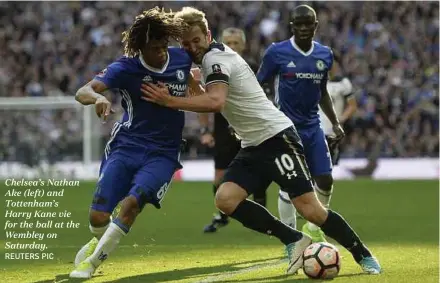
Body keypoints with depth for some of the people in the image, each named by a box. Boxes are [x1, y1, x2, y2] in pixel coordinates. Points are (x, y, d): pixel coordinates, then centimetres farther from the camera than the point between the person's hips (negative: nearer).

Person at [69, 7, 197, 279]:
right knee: (98, 216, -8)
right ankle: (100, 240, 31)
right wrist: (98, 97, -43)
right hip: (126, 147, 0)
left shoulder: (182, 59, -2)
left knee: (132, 203, -25)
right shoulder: (126, 68, -10)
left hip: (163, 154, 1)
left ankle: (93, 260, -4)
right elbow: (83, 92, -24)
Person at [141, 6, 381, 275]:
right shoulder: (213, 56, 13)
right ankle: (294, 240, -3)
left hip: (277, 137, -9)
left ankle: (364, 256, 4)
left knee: (310, 209, -13)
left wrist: (169, 101, -30)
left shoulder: (215, 57, -15)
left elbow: (215, 102, -33)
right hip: (254, 146, 9)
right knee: (226, 199, -13)